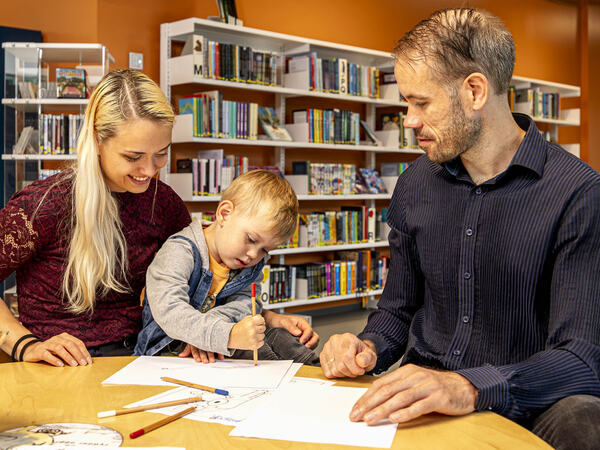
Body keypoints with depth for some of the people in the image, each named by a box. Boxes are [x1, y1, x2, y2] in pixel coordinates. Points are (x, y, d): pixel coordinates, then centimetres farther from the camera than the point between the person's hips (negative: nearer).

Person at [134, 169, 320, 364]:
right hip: (167, 349, -6)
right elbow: (169, 312, -35)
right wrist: (229, 336, -47)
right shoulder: (179, 252, -21)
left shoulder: (252, 265, 3)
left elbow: (245, 303, -10)